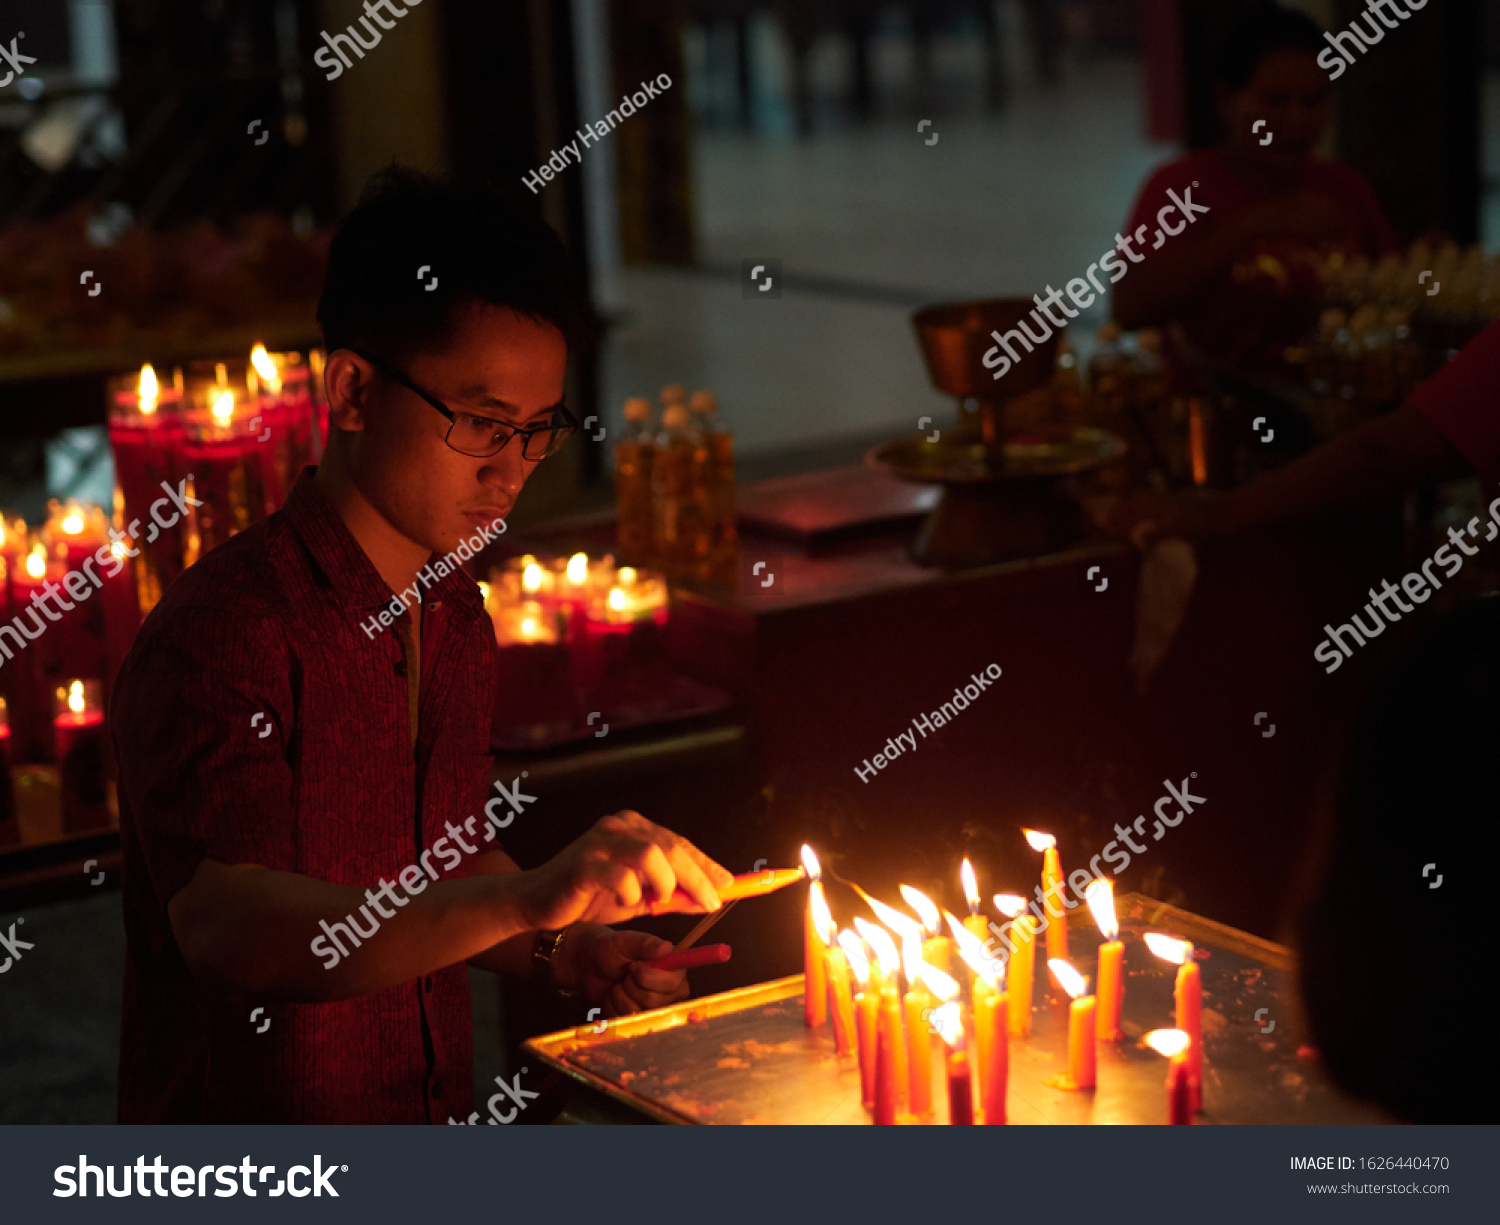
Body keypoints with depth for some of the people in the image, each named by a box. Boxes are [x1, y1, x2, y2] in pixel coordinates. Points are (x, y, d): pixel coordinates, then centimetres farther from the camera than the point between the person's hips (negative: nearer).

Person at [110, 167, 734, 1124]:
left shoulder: (455, 616, 11)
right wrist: (527, 899, -40)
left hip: (442, 1116, 8)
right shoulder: (221, 632, -16)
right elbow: (225, 927, -31)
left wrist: (563, 953, 4)